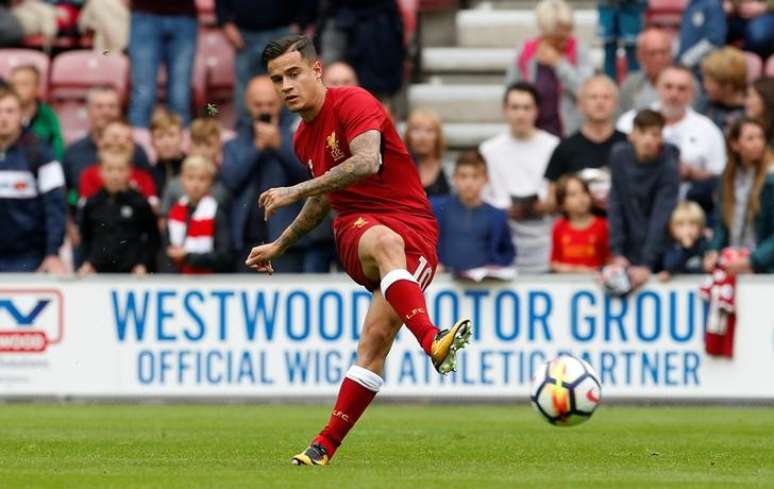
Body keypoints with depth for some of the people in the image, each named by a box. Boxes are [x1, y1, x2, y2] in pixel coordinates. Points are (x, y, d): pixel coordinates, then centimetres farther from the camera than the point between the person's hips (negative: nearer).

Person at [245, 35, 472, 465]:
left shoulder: (353, 103, -7)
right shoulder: (304, 139, 18)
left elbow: (367, 162, -26)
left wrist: (297, 191, -24)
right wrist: (280, 246, 43)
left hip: (412, 226, -4)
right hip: (356, 227, 4)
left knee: (377, 338, -23)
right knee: (383, 241, -38)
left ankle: (326, 445, -15)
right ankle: (432, 340, -61)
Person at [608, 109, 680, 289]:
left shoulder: (669, 167, -15)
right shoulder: (619, 156, -4)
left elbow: (661, 219, -19)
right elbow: (616, 206, -3)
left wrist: (647, 265, -26)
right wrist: (617, 253, -8)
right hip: (630, 252, 3)